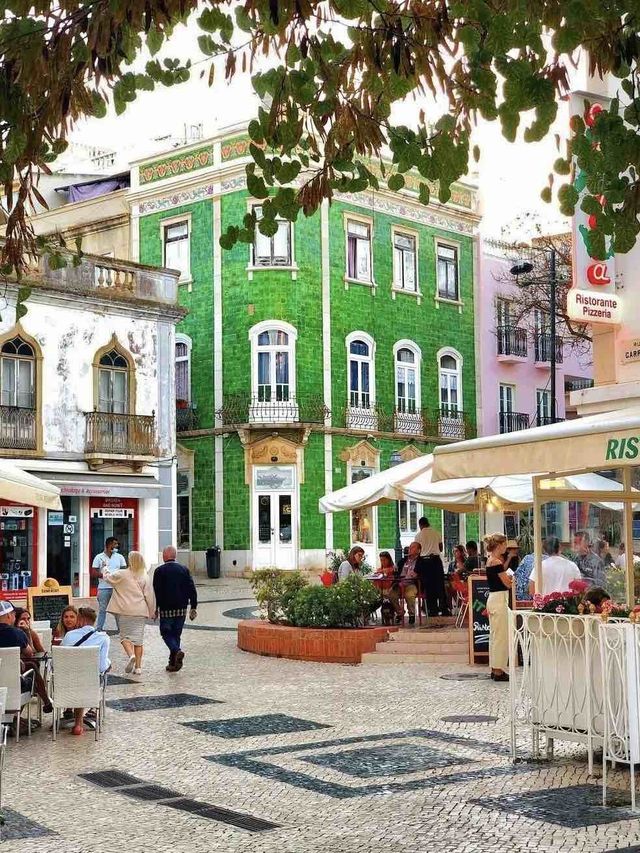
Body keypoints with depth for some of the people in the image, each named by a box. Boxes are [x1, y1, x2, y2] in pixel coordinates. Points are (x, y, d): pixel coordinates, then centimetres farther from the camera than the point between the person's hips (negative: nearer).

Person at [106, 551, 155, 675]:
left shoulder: (121, 574, -5)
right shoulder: (144, 577, 1)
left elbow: (109, 577, 14)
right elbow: (150, 596, 2)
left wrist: (106, 571, 37)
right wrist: (151, 612, 13)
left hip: (124, 611, -2)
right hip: (140, 612, 2)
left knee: (125, 635, 8)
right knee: (138, 637, 5)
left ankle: (130, 655, -20)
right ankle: (138, 667, 5)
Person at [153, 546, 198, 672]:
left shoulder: (159, 571, -7)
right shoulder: (184, 569, 3)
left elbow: (156, 591, -7)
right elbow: (192, 589, 1)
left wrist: (155, 609, 1)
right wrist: (193, 607, 5)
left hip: (166, 609, -4)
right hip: (182, 609, 4)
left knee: (166, 633, 7)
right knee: (176, 634, 12)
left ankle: (177, 651, -19)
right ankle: (173, 663, 12)